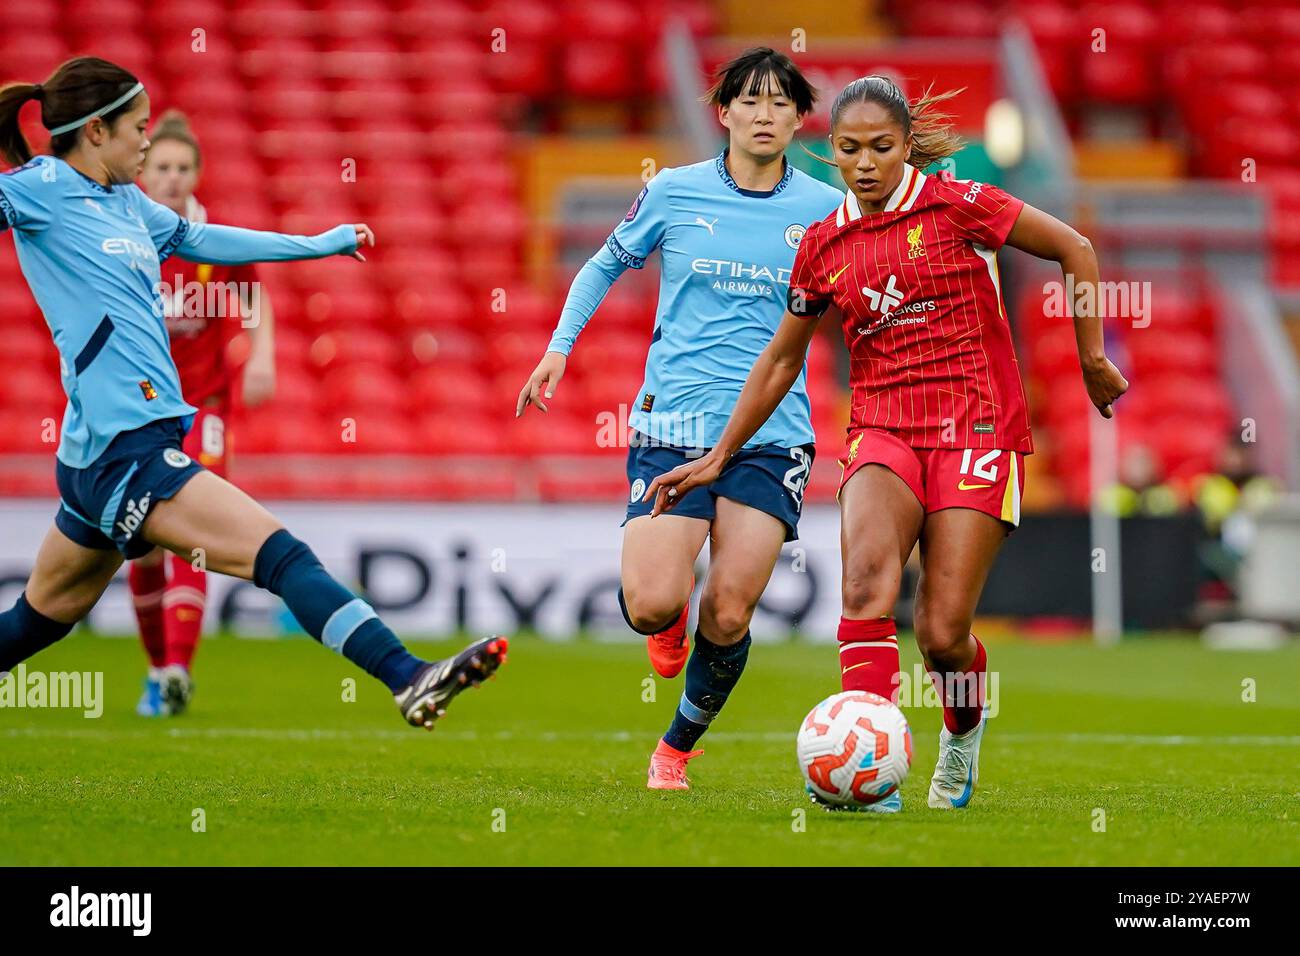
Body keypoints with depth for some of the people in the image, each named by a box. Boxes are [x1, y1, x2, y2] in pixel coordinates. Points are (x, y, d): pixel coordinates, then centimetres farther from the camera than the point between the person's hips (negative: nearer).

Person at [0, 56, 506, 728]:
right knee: (278, 552, -17)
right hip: (124, 451, -10)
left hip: (96, 459, 10)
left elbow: (199, 239, 32)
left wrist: (317, 244, 39)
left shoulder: (124, 201, 18)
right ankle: (407, 678, -24)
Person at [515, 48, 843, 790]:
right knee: (652, 607, -15)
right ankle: (672, 608, 24)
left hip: (773, 435, 0)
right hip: (673, 425, 0)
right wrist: (560, 346, 6)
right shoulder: (675, 193, 2)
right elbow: (607, 265, 17)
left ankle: (679, 748, 19)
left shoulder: (827, 210, 3)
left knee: (729, 617, -7)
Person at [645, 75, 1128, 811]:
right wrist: (718, 459, 22)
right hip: (883, 431, 3)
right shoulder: (825, 245, 9)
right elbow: (781, 362, 21)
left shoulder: (957, 206, -3)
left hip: (976, 428, -3)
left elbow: (1075, 249, 5)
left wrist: (1091, 357, 6)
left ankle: (964, 730, 28)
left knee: (942, 633, -9)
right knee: (867, 576, -29)